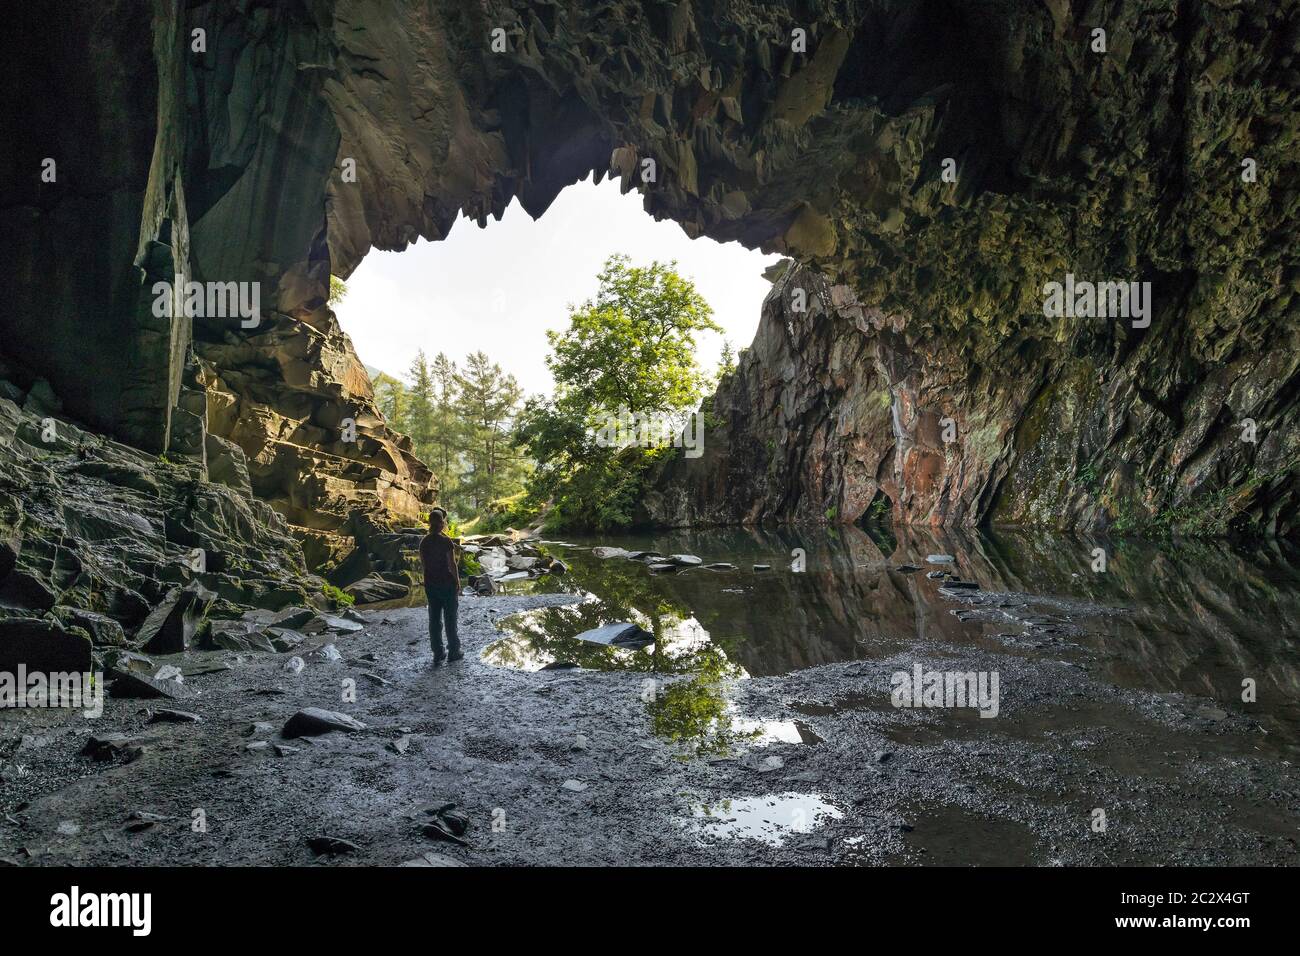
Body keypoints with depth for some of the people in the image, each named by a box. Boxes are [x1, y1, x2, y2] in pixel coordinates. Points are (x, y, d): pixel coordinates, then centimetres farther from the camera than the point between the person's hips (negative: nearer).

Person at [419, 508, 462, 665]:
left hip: (430, 584, 5)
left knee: (434, 619, 11)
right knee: (450, 618, 8)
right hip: (447, 583, -5)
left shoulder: (424, 541, -1)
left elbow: (423, 562, 6)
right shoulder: (446, 541, -17)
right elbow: (452, 565, -14)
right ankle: (453, 652, 17)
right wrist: (458, 583, -4)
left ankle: (438, 654, 17)